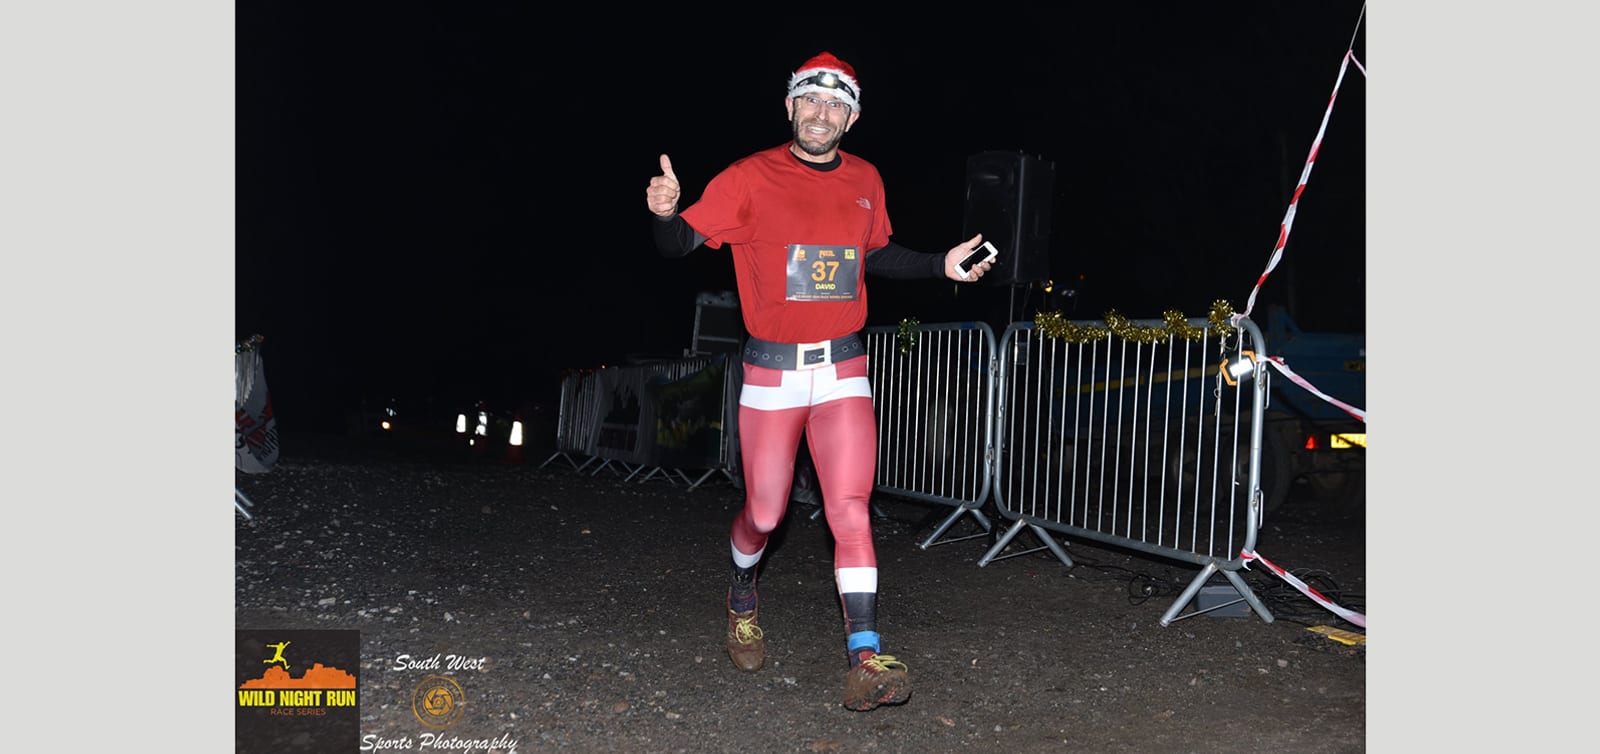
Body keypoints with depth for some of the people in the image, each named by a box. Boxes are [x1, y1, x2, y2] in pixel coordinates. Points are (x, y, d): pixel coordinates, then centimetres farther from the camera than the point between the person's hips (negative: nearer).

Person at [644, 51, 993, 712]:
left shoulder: (865, 180, 8)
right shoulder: (752, 177, -4)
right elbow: (680, 243, -8)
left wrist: (941, 265, 13)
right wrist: (665, 213, -30)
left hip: (844, 370, 2)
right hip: (771, 371, -2)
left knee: (851, 512, -10)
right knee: (765, 514, 8)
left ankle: (866, 661, -9)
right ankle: (742, 595, 40)